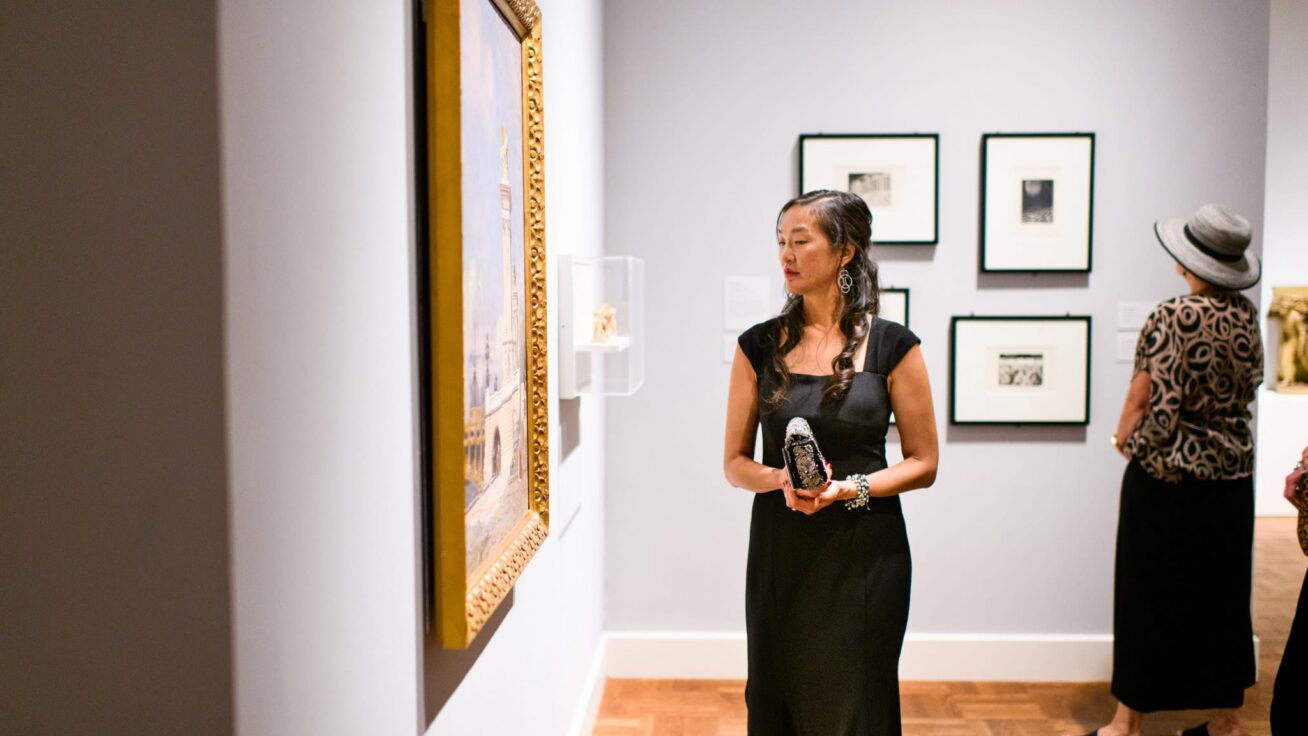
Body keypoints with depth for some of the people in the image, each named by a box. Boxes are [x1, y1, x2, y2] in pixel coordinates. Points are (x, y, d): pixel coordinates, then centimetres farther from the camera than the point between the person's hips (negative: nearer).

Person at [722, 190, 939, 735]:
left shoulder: (892, 346, -4)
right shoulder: (760, 346, 2)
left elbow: (923, 464, 0)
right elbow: (735, 464, 5)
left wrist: (848, 489, -15)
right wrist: (783, 479, -16)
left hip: (864, 552, -2)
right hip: (780, 550, 2)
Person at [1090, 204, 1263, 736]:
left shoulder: (1174, 316, -18)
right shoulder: (1246, 315, 2)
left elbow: (1145, 397, -17)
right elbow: (1248, 387, 12)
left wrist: (1124, 438, 0)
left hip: (1168, 476, -6)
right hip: (1231, 473, 6)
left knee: (1149, 596, 4)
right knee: (1223, 596, 16)